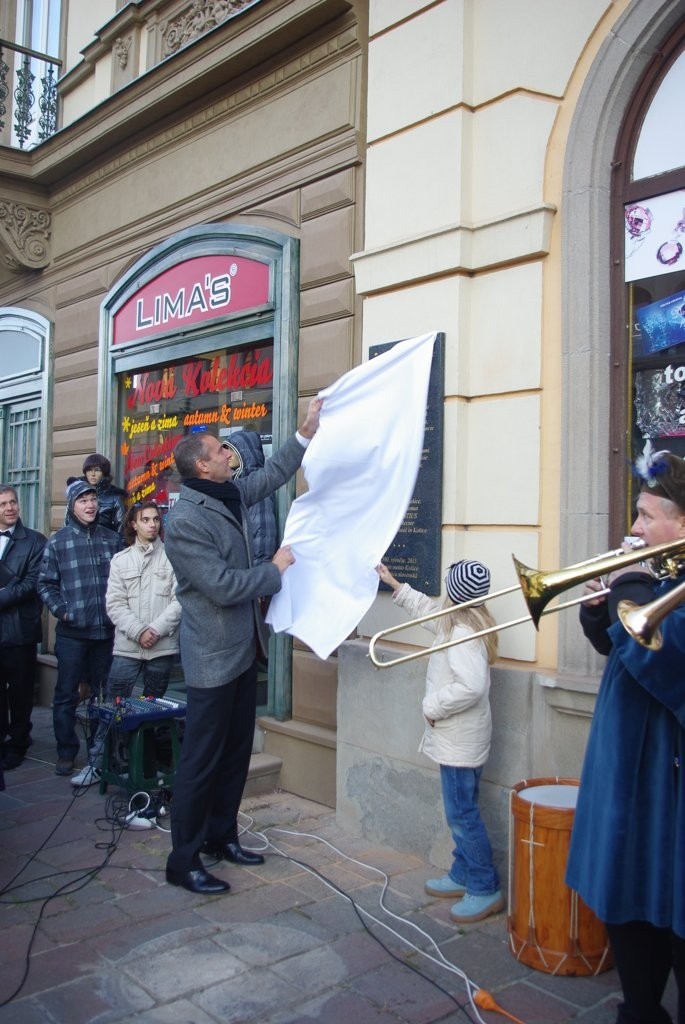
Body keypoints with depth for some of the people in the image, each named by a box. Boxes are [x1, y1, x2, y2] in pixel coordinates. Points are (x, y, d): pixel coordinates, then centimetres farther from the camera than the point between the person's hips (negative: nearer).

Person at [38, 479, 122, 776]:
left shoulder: (112, 539, 6)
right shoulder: (57, 542, -1)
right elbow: (45, 584, 1)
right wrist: (61, 610, -11)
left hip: (106, 630, 2)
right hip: (71, 632, -2)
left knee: (104, 693, 13)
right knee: (66, 695, 4)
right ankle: (66, 753, 15)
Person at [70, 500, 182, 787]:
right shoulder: (120, 560, 7)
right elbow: (115, 603, 1)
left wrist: (157, 628, -12)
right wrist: (138, 631, -9)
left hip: (163, 646, -1)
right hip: (127, 647, 1)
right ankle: (96, 763, 10)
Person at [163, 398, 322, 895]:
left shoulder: (231, 495, 5)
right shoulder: (184, 522, -22)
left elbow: (273, 474, 21)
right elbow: (223, 587, -25)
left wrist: (307, 431, 16)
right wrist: (275, 569, -12)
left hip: (244, 649, 9)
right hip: (213, 658, -9)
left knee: (237, 752, 18)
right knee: (201, 761, 1)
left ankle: (222, 835, 33)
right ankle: (184, 861, 15)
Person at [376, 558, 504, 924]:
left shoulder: (462, 634, -24)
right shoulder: (462, 623, 6)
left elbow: (471, 685, -35)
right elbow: (429, 609, 24)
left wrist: (434, 706, -23)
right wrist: (394, 584, 28)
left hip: (460, 741, -10)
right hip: (456, 739, 10)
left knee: (462, 814, -2)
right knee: (461, 811, 18)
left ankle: (485, 889, 7)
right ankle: (462, 876, 29)